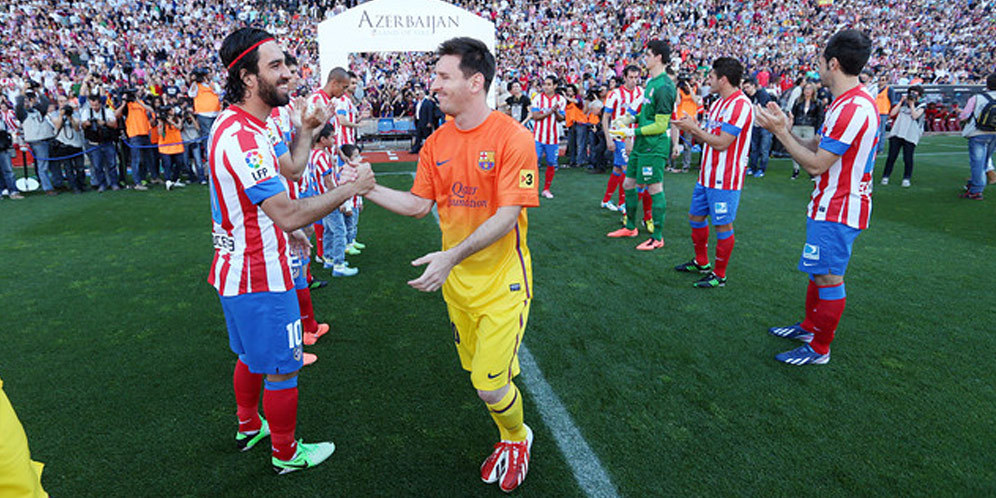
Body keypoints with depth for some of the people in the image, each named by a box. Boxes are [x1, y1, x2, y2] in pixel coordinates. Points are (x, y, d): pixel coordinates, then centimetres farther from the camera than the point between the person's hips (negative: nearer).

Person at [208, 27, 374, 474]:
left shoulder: (232, 125, 8)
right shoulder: (242, 136, -26)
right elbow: (290, 214, -32)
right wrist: (350, 188, -24)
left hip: (236, 269, 10)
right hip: (260, 279, -10)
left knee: (251, 356, 27)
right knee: (282, 370, 7)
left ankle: (248, 426, 48)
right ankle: (286, 454, 27)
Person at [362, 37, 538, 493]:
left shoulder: (512, 137, -16)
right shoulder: (436, 142, 4)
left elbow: (507, 215, -21)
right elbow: (418, 204, 7)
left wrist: (453, 256, -29)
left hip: (501, 280, -6)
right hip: (456, 280, 6)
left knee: (490, 387, -4)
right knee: (481, 373, 17)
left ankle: (519, 438, 31)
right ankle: (508, 442, 43)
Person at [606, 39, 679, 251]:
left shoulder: (664, 87, -17)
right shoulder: (651, 82, 12)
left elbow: (660, 125, -19)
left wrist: (633, 132, -17)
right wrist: (629, 118, 10)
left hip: (654, 146, -10)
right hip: (641, 144, 10)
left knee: (655, 189, -2)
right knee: (628, 183, 15)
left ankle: (657, 238, 8)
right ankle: (630, 227, 31)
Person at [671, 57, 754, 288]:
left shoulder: (740, 105, -17)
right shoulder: (718, 103, 15)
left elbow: (721, 143, -23)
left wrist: (694, 128, -14)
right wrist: (692, 130, 1)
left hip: (725, 179, -10)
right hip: (707, 174, 10)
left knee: (723, 225, -1)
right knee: (696, 216, 18)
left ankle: (720, 275, 11)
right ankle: (701, 262, 35)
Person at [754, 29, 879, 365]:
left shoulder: (854, 108, -23)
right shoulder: (847, 103, 11)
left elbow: (815, 164, -22)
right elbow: (817, 147, 12)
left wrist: (780, 132, -17)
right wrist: (784, 129, 5)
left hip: (838, 211, -11)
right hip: (830, 205, 11)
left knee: (828, 279, -1)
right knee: (819, 273, 21)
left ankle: (819, 349, 12)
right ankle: (810, 328, 37)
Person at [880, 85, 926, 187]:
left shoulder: (921, 105, 8)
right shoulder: (903, 103, 16)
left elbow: (915, 116, -8)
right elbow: (892, 114, 5)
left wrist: (912, 103, -5)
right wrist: (901, 102, 2)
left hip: (910, 136, -2)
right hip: (896, 133, 2)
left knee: (908, 158, -4)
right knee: (891, 156, -1)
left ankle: (906, 178, 7)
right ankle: (885, 176, 8)